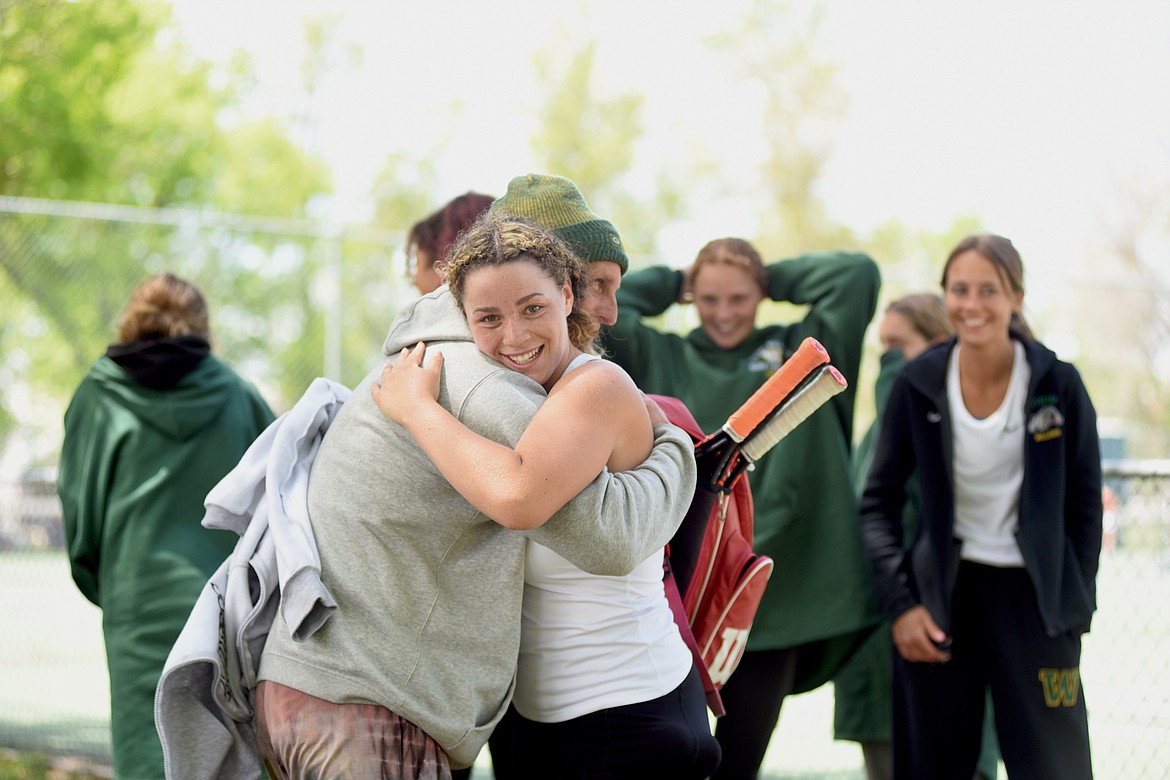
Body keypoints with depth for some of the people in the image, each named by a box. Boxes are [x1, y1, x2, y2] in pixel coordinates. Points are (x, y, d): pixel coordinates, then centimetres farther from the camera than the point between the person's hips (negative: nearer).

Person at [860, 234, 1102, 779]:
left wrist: (1076, 609, 0)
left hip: (1033, 596, -1)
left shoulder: (1058, 384, -6)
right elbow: (878, 502, 4)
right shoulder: (918, 385, -4)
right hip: (941, 594, 1)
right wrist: (900, 604, -5)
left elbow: (1084, 506, 3)